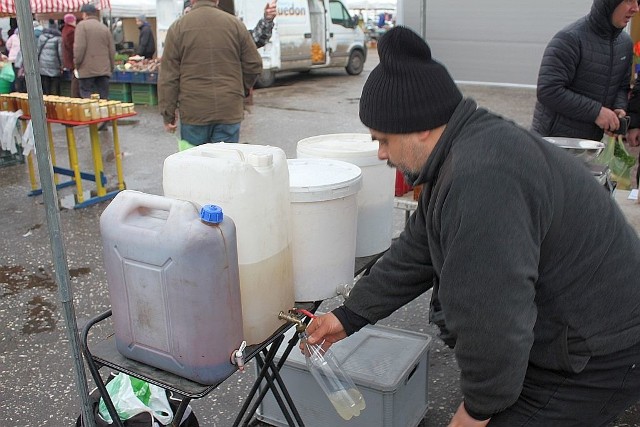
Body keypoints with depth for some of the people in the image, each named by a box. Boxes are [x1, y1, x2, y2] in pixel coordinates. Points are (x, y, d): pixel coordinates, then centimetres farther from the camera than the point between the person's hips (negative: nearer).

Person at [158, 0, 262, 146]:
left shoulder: (178, 27, 0)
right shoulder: (235, 24, 3)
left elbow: (168, 76, -2)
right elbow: (254, 65, 7)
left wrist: (168, 115, 3)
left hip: (193, 113, -1)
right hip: (230, 112, 1)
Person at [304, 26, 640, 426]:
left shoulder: (481, 181, -33)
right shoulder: (465, 151, 3)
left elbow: (493, 323, -32)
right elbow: (415, 254, 10)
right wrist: (350, 315, 14)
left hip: (598, 357, -9)